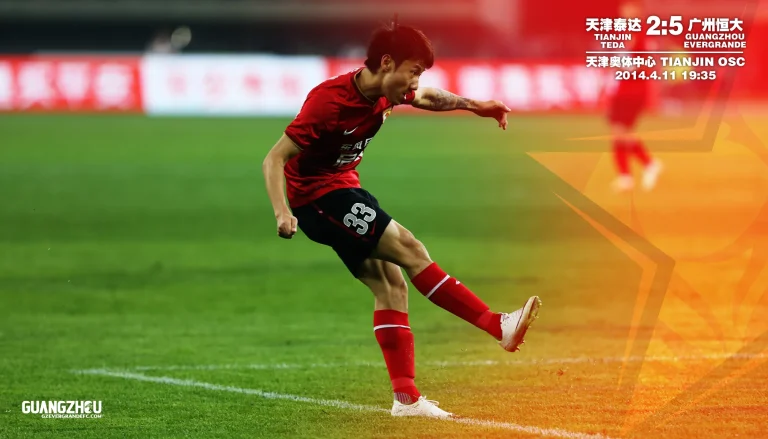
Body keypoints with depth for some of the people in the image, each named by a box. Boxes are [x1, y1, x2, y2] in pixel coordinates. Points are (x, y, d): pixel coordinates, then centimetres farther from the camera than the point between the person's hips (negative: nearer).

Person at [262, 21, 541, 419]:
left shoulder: (385, 92, -1)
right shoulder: (329, 101, -26)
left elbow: (427, 98, 23)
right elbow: (274, 159, -26)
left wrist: (474, 106, 10)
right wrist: (283, 213, -39)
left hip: (343, 188, 9)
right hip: (316, 195, -9)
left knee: (390, 283, 2)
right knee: (409, 250, -17)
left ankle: (406, 398, 2)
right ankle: (498, 326, -15)